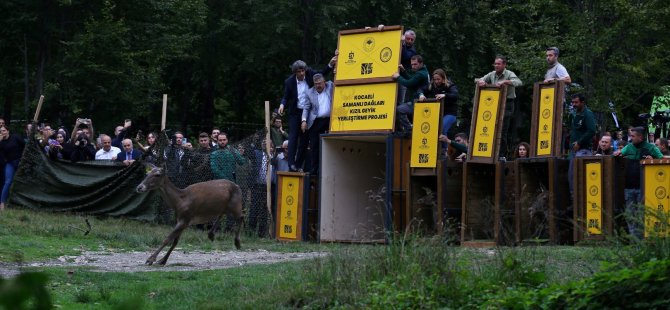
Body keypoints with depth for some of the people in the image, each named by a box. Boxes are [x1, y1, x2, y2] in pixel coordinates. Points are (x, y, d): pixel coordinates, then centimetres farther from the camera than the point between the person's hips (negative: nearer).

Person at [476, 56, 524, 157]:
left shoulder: (509, 74, -5)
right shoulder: (492, 74, 12)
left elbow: (519, 82, -23)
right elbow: (478, 80, 17)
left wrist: (504, 81, -32)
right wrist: (480, 81, -9)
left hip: (507, 104, -6)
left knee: (502, 131, -10)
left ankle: (502, 155, -6)